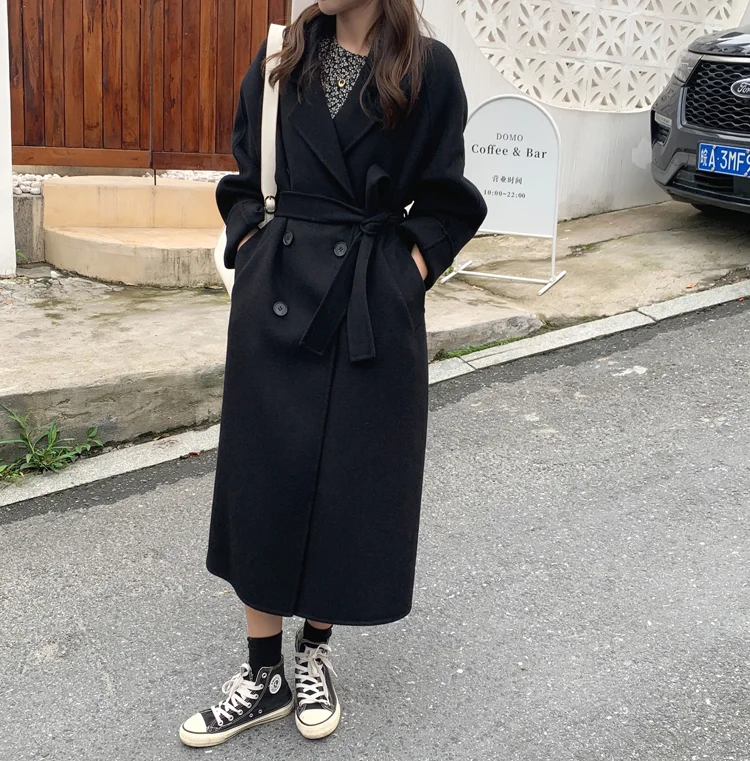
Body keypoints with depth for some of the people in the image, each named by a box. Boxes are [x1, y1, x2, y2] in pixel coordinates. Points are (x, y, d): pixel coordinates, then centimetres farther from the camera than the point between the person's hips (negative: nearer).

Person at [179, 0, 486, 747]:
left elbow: (445, 204, 4)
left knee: (352, 483, 6)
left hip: (373, 314, -2)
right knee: (262, 478, 5)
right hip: (276, 299, 3)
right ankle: (263, 675, 21)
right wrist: (251, 248, 2)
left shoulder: (428, 68, -2)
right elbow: (243, 174, 14)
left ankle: (314, 652, 30)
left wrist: (405, 273, -5)